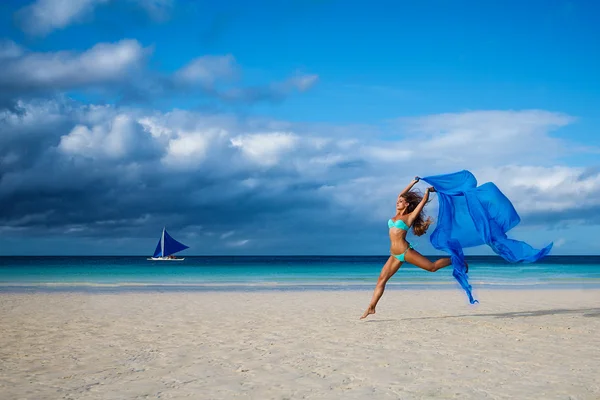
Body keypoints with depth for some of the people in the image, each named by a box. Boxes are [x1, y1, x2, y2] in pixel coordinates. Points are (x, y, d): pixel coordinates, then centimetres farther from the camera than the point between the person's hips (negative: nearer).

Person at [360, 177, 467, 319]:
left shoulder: (410, 216, -2)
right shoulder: (397, 215, 15)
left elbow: (424, 201, 0)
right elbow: (401, 195, 21)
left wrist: (428, 189, 16)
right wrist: (413, 183, 25)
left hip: (406, 251, -6)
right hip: (394, 255, 6)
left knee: (432, 267, 1)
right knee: (381, 279, -2)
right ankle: (371, 308, -3)